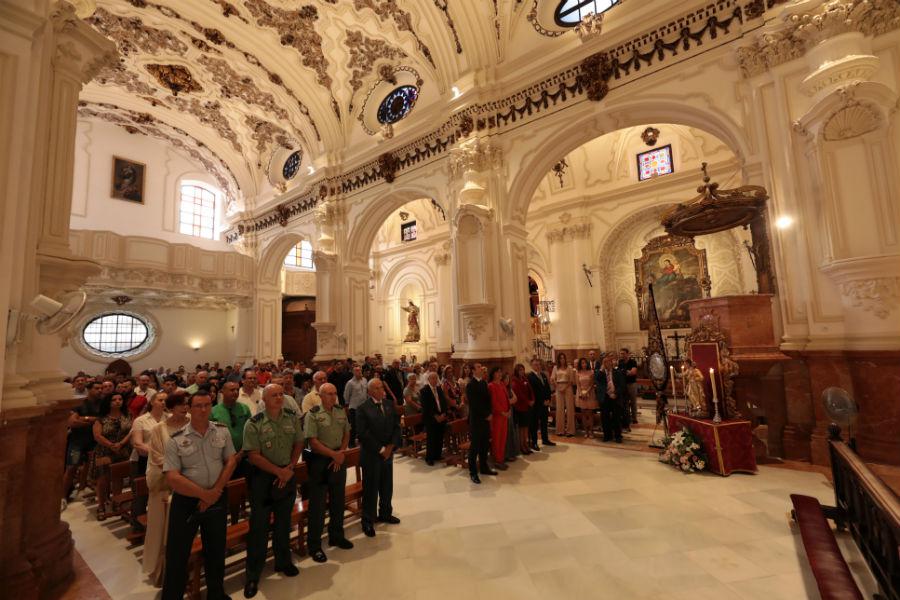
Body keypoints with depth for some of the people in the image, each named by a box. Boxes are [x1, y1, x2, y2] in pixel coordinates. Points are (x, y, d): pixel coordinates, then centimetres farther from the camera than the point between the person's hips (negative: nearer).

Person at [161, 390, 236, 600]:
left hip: (217, 499, 3)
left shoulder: (222, 431, -3)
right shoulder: (176, 439, -10)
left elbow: (231, 461, -3)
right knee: (177, 555, 8)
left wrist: (215, 492, -12)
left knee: (216, 551, 18)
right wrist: (204, 494, -16)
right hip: (186, 501, -2)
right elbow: (172, 477, -14)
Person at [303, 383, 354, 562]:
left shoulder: (341, 412, 3)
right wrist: (333, 454, -17)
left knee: (338, 500, 17)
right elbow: (312, 441, -17)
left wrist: (341, 453, -5)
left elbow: (346, 433, 8)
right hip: (320, 461, -5)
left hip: (339, 460, 5)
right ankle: (314, 545, 21)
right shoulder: (313, 415, -13)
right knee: (318, 504, 5)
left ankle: (336, 536, 35)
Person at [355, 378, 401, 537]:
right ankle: (368, 522, 23)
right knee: (370, 489, 6)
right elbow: (363, 433, -18)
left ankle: (385, 513, 37)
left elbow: (396, 427, 4)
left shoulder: (389, 405, 4)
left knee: (387, 486, 17)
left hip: (388, 453, 5)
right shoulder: (363, 408, -13)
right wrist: (380, 449, -16)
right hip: (371, 454, -5)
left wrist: (390, 446, -8)